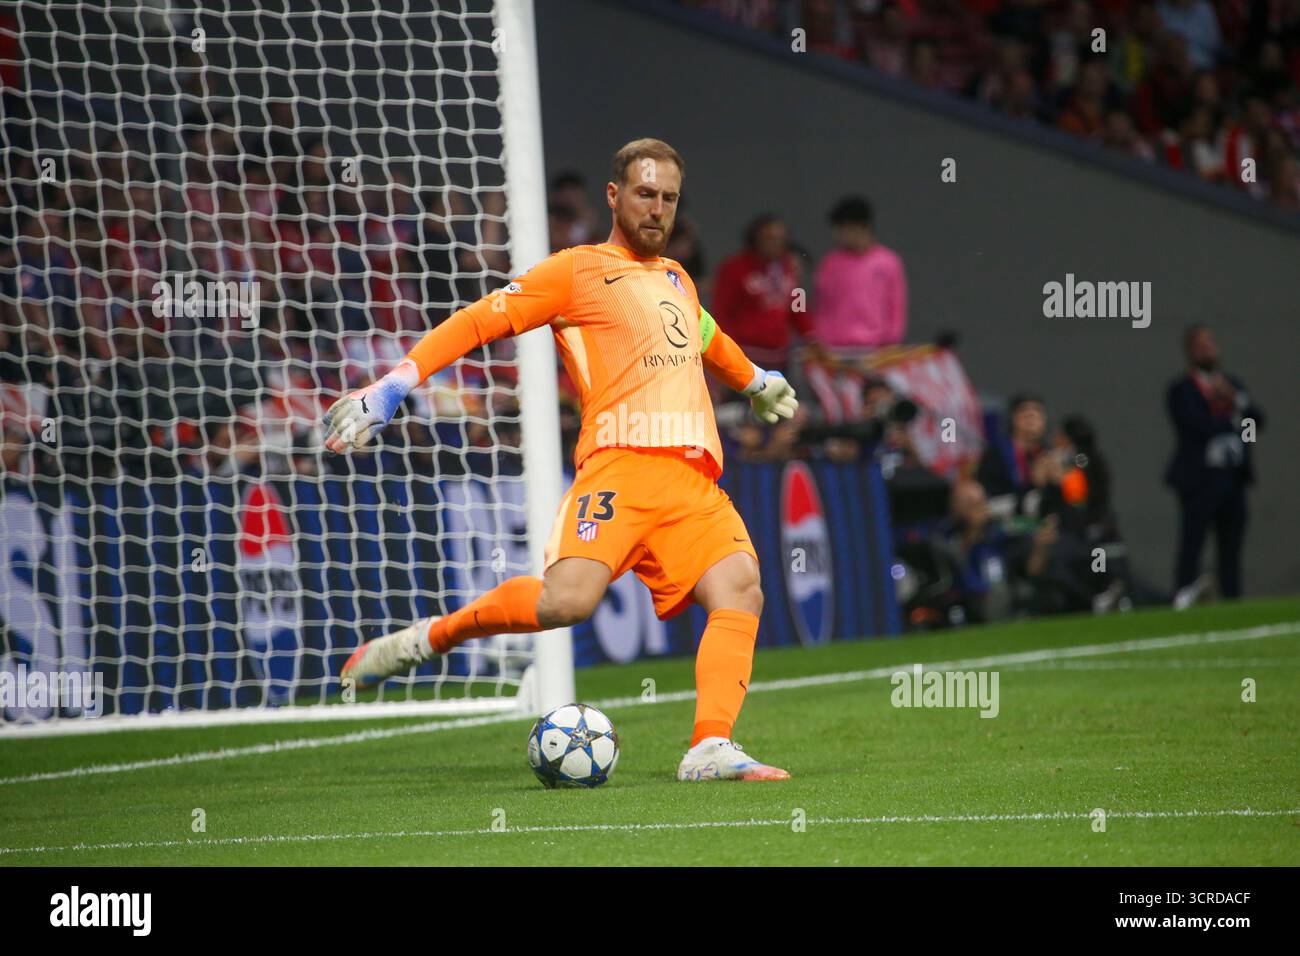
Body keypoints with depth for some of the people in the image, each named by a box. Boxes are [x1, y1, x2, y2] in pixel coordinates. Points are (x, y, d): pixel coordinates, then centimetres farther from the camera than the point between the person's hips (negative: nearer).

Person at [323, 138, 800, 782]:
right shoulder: (577, 271, 7)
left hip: (695, 477, 6)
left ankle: (710, 749, -26)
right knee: (566, 600, -26)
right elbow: (479, 321, 1)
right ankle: (432, 637, -3)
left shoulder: (677, 279, 28)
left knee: (740, 591, -18)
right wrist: (394, 385, -10)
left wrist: (757, 381, 69)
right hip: (622, 464, -6)